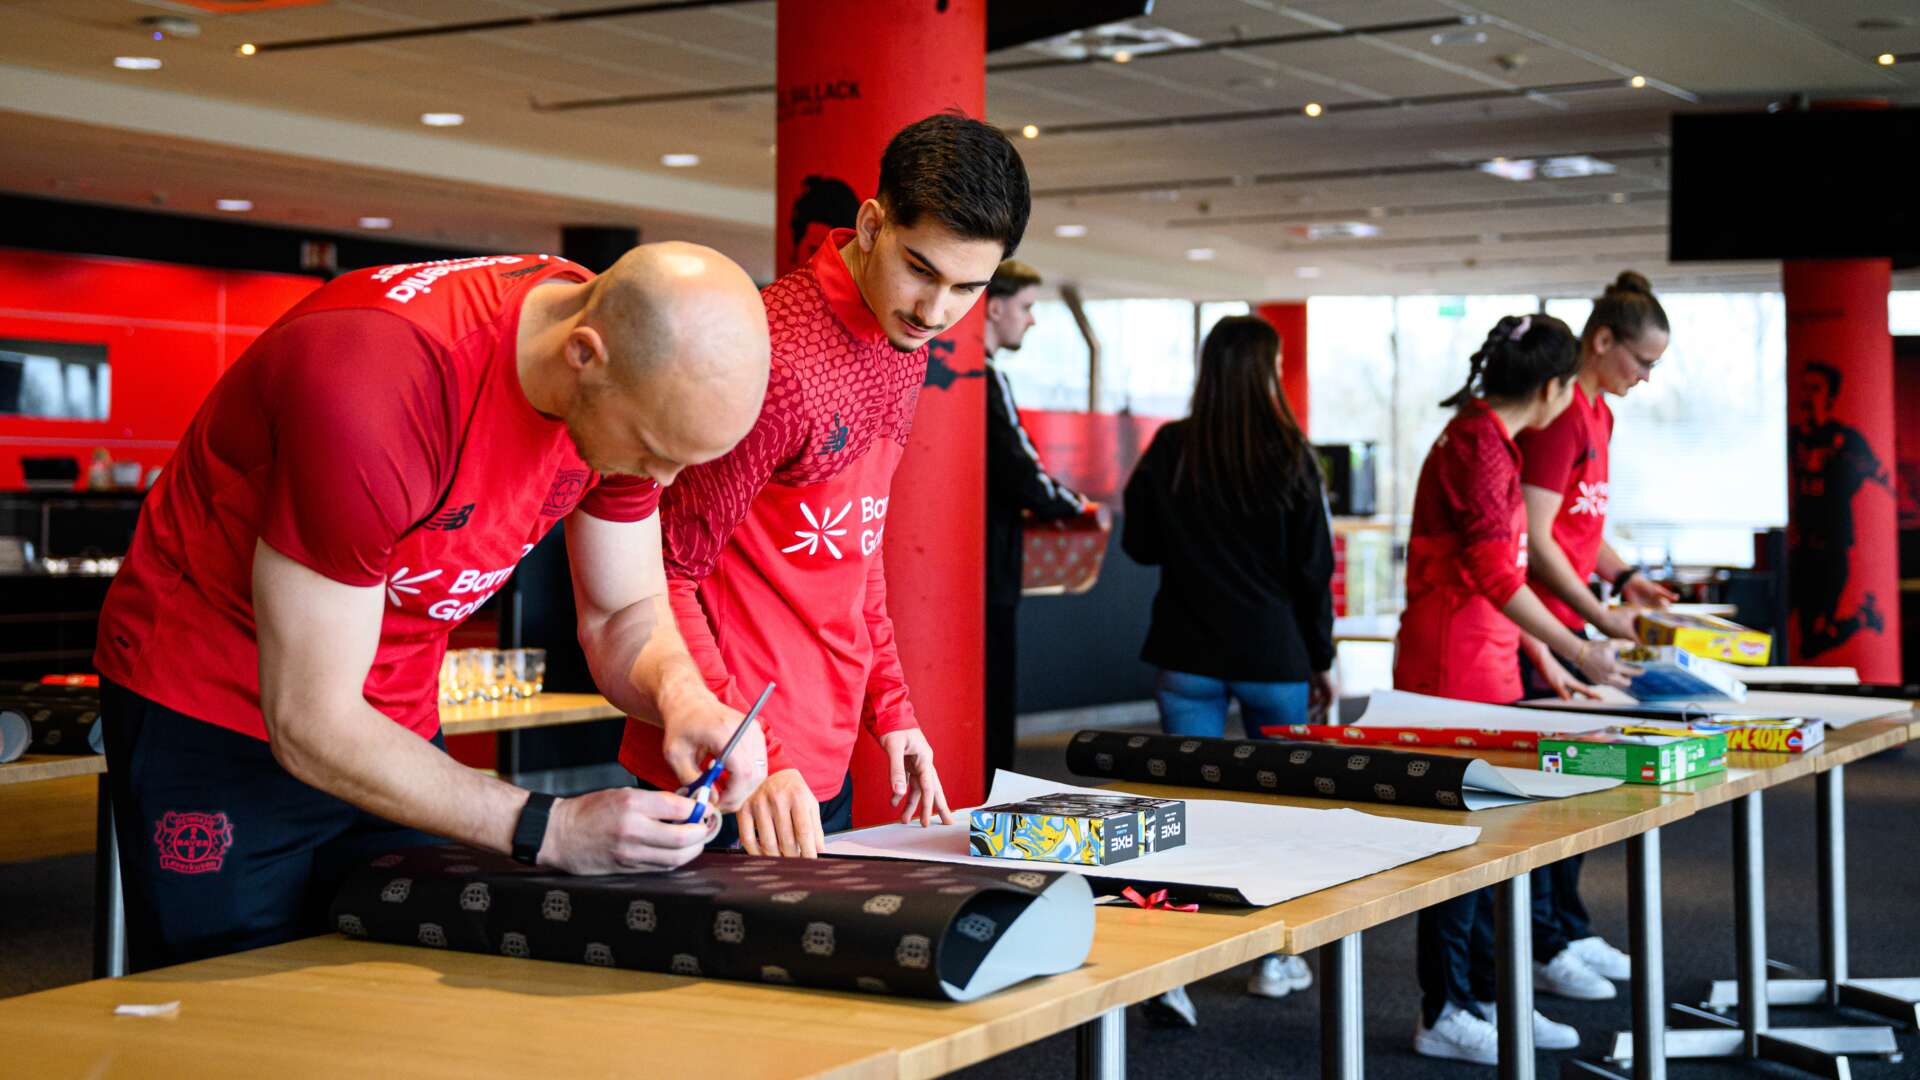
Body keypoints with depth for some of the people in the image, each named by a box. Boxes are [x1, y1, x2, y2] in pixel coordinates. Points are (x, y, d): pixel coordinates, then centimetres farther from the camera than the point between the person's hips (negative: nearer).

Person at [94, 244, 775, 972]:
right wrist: (547, 830, -32)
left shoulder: (643, 381, -13)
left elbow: (624, 615, 1)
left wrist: (682, 697, -22)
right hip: (211, 716, -6)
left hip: (394, 725, 6)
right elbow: (309, 724, -29)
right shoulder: (374, 384, -35)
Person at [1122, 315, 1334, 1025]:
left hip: (1186, 654, 2)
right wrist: (1321, 659, 4)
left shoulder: (1169, 450, -3)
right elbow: (1314, 567, -5)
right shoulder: (1289, 457, -9)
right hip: (1273, 654, -2)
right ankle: (1274, 959, 25)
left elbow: (1139, 545, 7)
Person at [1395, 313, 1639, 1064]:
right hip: (1452, 672, -10)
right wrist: (1574, 650, -21)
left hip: (1485, 668, 10)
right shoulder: (1479, 445, -15)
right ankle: (1444, 1015, 4)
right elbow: (1493, 571, -22)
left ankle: (1487, 996, 22)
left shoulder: (1486, 439, 15)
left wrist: (1544, 662, 23)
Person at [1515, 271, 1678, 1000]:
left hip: (1569, 624, 10)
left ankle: (1569, 931, 23)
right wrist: (1600, 618, -17)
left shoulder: (1597, 411, 14)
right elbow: (1534, 541, -20)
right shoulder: (1560, 413, -16)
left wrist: (1625, 578, 8)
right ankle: (1538, 948, 3)